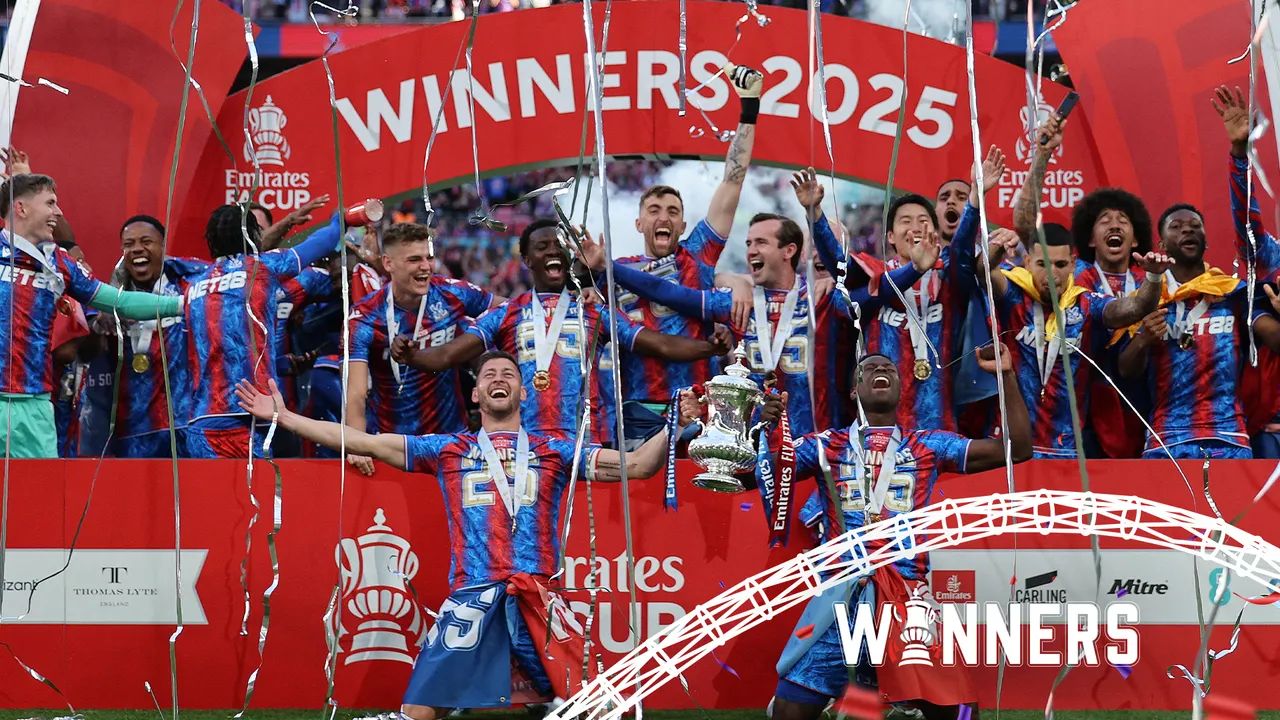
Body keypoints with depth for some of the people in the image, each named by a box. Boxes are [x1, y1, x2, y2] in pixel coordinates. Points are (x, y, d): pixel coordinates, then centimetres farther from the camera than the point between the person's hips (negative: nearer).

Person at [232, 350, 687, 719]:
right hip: (470, 597, 0)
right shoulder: (447, 450, 17)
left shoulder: (553, 451, 17)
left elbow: (636, 465, 12)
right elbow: (360, 442, 16)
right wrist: (283, 416, 13)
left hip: (538, 598, 0)